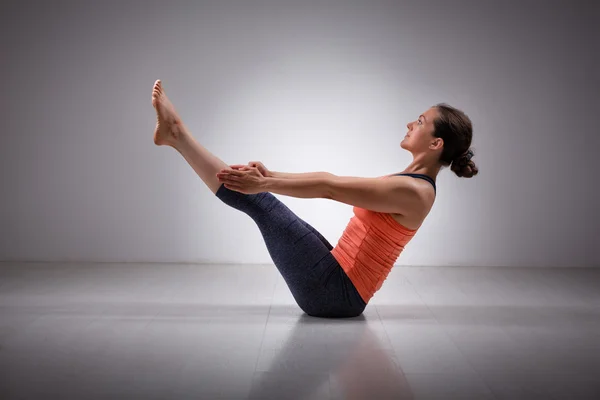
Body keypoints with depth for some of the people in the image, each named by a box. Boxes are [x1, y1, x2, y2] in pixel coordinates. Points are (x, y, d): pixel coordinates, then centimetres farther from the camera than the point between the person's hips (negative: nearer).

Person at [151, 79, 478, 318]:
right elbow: (331, 180, 12)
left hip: (333, 292, -9)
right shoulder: (409, 183, 13)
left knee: (257, 200, -8)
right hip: (338, 287, 9)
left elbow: (329, 188, -20)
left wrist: (264, 184, -19)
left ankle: (176, 134, 3)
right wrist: (271, 176, 6)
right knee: (258, 197, 11)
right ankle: (176, 135, 17)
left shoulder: (414, 192, -17)